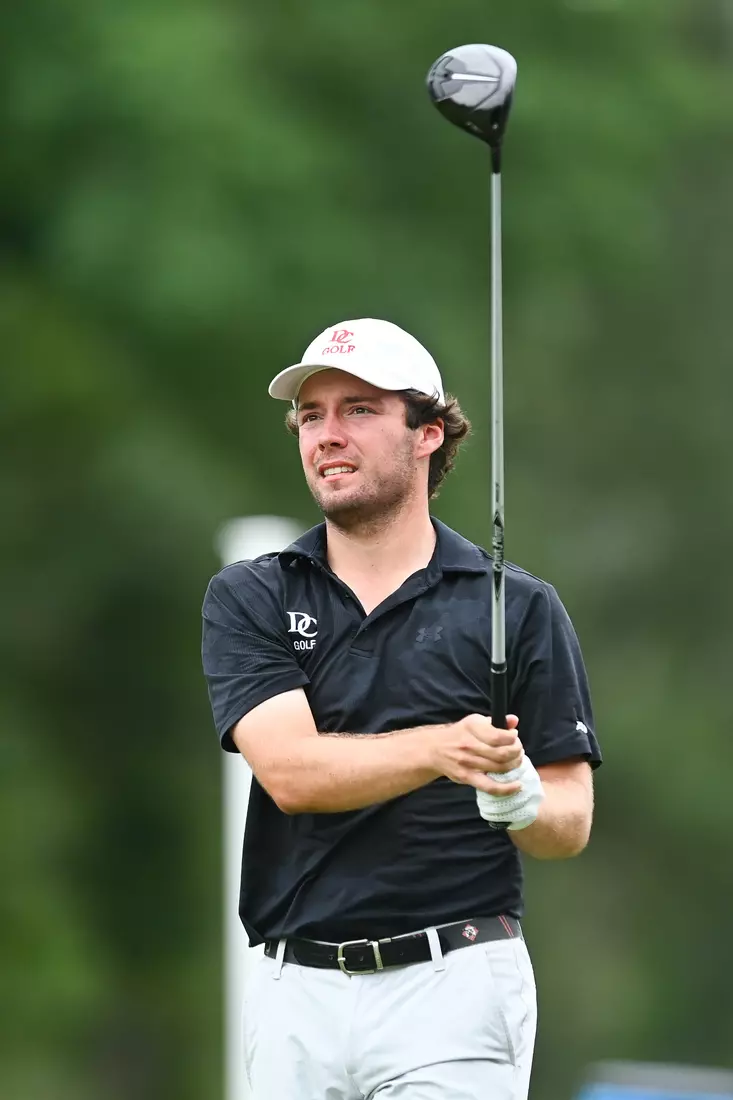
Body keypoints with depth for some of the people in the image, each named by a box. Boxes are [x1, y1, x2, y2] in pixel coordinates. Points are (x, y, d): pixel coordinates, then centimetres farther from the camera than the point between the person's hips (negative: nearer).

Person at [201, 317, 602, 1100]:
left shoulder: (521, 608, 4)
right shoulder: (248, 599, 7)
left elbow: (571, 824, 3)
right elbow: (290, 770, -9)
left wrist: (521, 799, -21)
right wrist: (440, 749, -25)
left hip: (455, 984, -2)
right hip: (295, 993, 2)